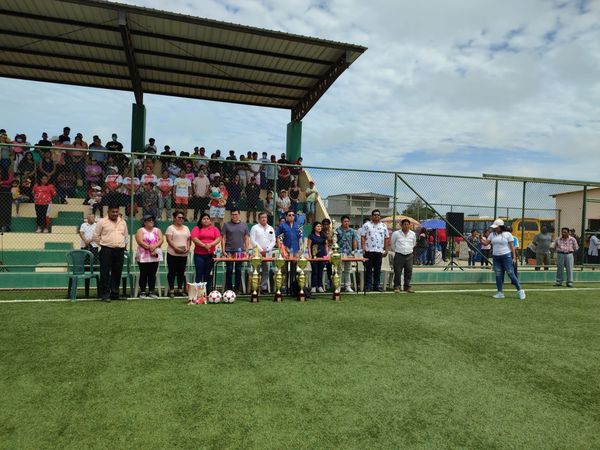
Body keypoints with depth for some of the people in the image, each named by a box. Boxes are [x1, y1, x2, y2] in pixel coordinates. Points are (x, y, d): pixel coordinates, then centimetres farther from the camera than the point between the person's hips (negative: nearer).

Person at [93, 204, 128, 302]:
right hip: (106, 250, -4)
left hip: (120, 251, 4)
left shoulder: (123, 222, 13)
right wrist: (102, 244, 4)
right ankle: (105, 294, 3)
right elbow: (96, 236, 3)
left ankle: (115, 293, 17)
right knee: (105, 273, -4)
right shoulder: (102, 222, 0)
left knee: (117, 272, 7)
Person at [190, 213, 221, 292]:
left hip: (210, 254, 2)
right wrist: (204, 245, -18)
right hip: (199, 254, -2)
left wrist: (210, 244, -15)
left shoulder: (214, 228, 12)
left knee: (208, 273, 7)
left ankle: (208, 291, 13)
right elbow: (194, 239, -9)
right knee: (199, 273, -1)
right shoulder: (197, 228, 4)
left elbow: (218, 238, 1)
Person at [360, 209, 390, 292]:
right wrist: (363, 248, -9)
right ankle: (368, 286, 7)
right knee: (368, 269, 1)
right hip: (369, 250, -3)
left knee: (378, 269, 7)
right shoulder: (367, 225, 4)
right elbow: (362, 237, -1)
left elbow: (386, 238, 15)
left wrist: (386, 250, 9)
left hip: (379, 251, 3)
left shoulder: (384, 226, 13)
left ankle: (376, 285, 16)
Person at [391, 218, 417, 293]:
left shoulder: (413, 234, 7)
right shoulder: (396, 233, -3)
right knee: (397, 272, -3)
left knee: (409, 272, 6)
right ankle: (397, 287, 6)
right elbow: (393, 244, 10)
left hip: (409, 256, 3)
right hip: (399, 255, -3)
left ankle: (407, 286, 17)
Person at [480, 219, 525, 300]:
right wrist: (480, 238, -12)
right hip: (496, 257, 5)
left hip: (506, 256, -5)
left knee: (511, 274, -4)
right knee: (498, 275, 6)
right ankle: (500, 293, 13)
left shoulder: (507, 234, -4)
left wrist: (514, 257, -10)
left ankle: (520, 290, 10)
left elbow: (512, 246, -6)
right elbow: (486, 243, 7)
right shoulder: (492, 234, 9)